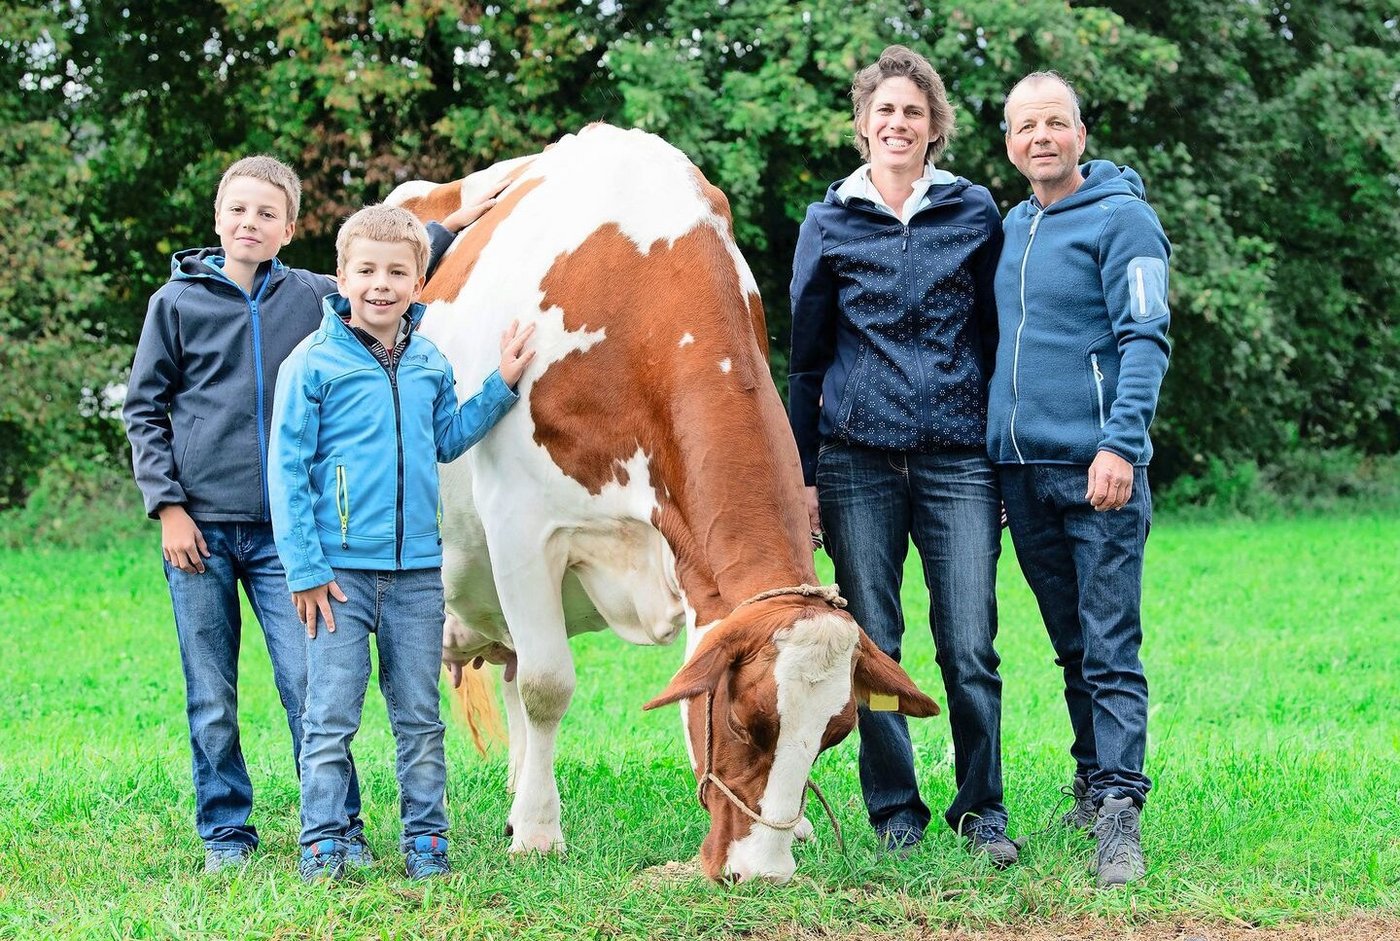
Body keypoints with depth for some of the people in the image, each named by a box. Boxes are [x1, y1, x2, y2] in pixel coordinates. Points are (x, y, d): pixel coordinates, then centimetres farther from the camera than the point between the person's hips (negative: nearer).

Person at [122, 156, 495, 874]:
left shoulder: (315, 297, 8)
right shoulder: (178, 301, 4)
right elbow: (144, 410, 6)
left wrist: (451, 225, 26)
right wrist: (168, 505, -1)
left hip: (283, 531, 1)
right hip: (200, 527, -1)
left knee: (309, 685, -5)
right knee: (211, 700, 3)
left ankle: (337, 831, 4)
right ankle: (225, 833, 15)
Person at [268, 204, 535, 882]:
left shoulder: (431, 363, 8)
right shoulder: (313, 363, -6)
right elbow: (288, 470, -6)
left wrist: (501, 387, 13)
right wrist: (304, 569, -10)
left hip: (417, 571, 4)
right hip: (338, 569, -4)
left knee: (419, 717, 10)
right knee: (331, 717, -1)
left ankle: (425, 838, 17)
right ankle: (324, 842, 6)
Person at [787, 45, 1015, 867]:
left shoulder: (975, 213, 8)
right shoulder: (830, 223, 8)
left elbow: (999, 336, 10)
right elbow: (807, 358, 11)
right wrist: (804, 473, 7)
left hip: (958, 458, -1)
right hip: (858, 457, 1)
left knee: (970, 649, -5)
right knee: (873, 644, 3)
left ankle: (982, 811, 6)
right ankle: (895, 811, 13)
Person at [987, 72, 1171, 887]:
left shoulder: (1120, 217, -6)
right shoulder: (1013, 227, 15)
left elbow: (1145, 340, -14)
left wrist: (1120, 444, -23)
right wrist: (994, 446, 18)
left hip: (1097, 472, -7)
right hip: (1023, 468, 7)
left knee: (1110, 651, -9)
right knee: (1073, 649, 14)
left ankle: (1119, 814, -12)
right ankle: (1094, 785, 23)